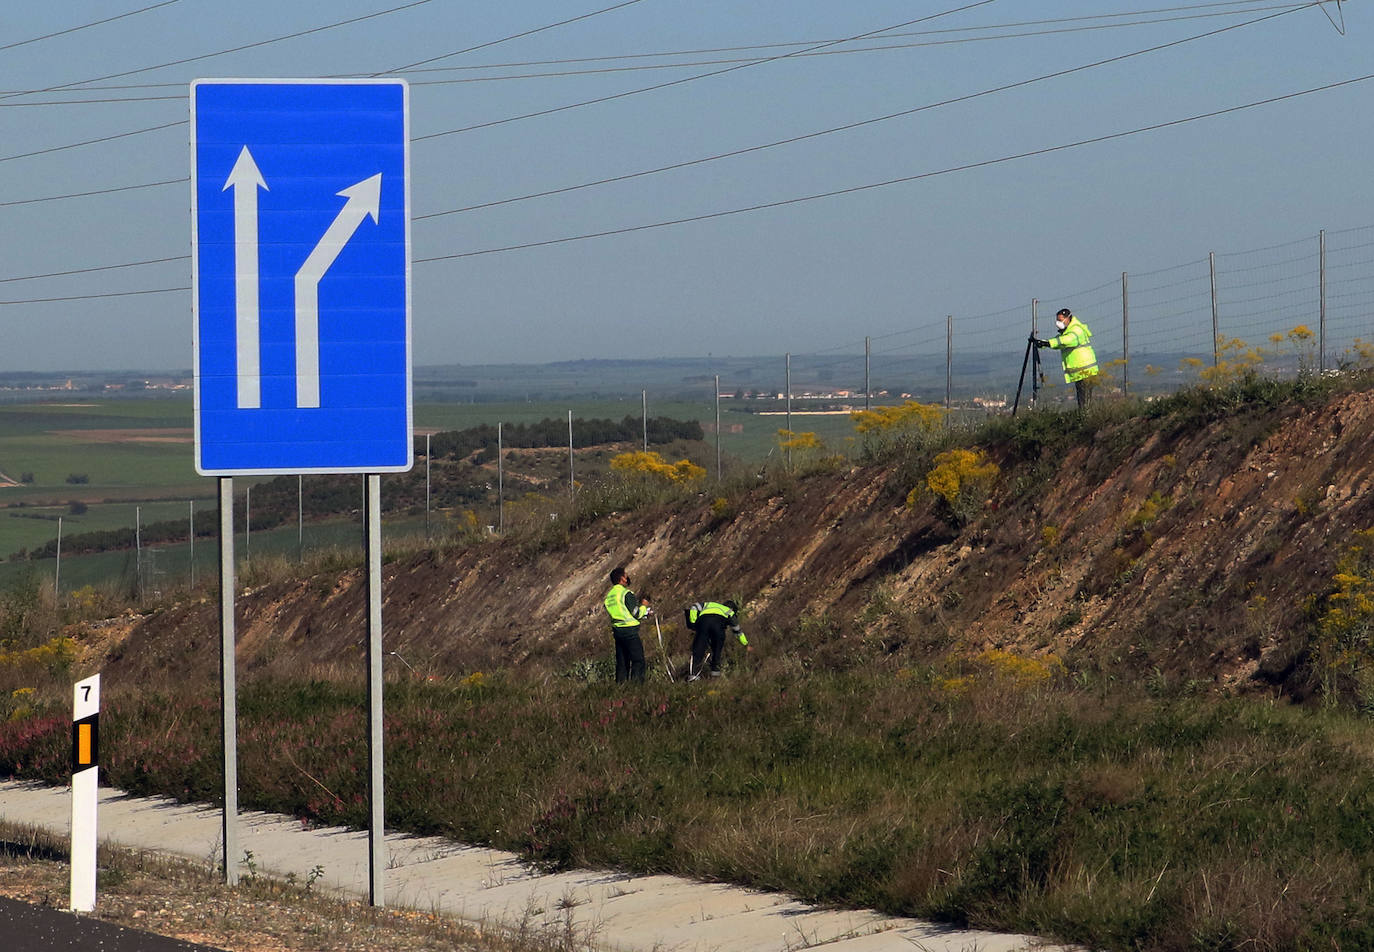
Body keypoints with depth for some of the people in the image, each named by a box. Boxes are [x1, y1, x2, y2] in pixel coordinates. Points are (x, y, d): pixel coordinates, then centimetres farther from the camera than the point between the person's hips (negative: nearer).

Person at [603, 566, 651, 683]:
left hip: (617, 629, 8)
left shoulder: (609, 595, 11)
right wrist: (644, 606, 7)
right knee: (638, 661, -4)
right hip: (630, 630, -7)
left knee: (621, 662, 11)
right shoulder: (626, 593, -13)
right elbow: (637, 614, -13)